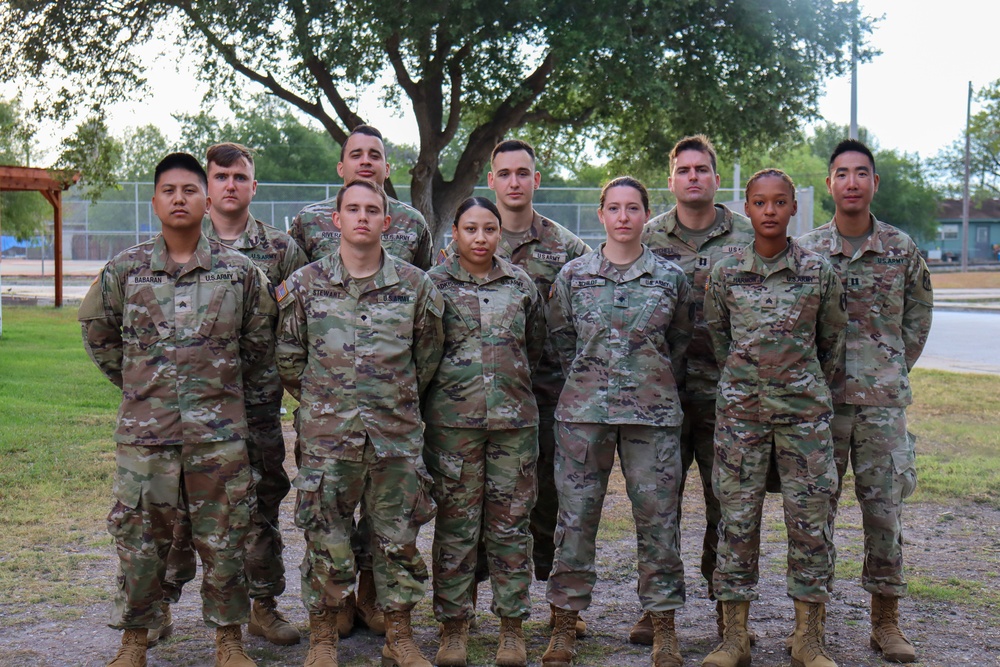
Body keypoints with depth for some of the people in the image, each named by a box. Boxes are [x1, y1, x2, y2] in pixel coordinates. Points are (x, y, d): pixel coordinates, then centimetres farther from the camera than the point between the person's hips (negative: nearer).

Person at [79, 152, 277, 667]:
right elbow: (96, 330, 16)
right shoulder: (124, 269, 2)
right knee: (139, 538, 7)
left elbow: (261, 342, 12)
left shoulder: (239, 270, 2)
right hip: (145, 429, 1)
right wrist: (135, 381, 14)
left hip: (219, 431, 0)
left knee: (223, 538, 6)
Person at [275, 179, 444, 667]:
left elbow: (428, 356, 12)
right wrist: (320, 401, 11)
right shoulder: (304, 285, 1)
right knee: (325, 540, 5)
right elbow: (288, 357, 9)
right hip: (326, 433, -1)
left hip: (397, 435, 1)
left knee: (398, 540, 8)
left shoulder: (415, 286, 2)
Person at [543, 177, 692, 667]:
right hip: (583, 412, 0)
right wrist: (588, 381, 11)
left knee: (658, 518, 2)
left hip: (653, 414, 0)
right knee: (575, 517, 2)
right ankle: (564, 625, 13)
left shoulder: (670, 277, 5)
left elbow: (681, 343, 15)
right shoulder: (573, 276, 4)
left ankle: (663, 627, 14)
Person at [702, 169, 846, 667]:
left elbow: (833, 338, 11)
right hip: (740, 409, 0)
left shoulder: (819, 272, 0)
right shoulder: (725, 274, 1)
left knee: (810, 519, 2)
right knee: (737, 518, 2)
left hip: (804, 409, 0)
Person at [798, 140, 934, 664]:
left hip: (883, 402, 1)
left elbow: (919, 311, 16)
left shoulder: (901, 248, 5)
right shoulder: (805, 250, 2)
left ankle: (886, 620, 14)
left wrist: (898, 367, 11)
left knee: (884, 509, 3)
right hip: (820, 399, 0)